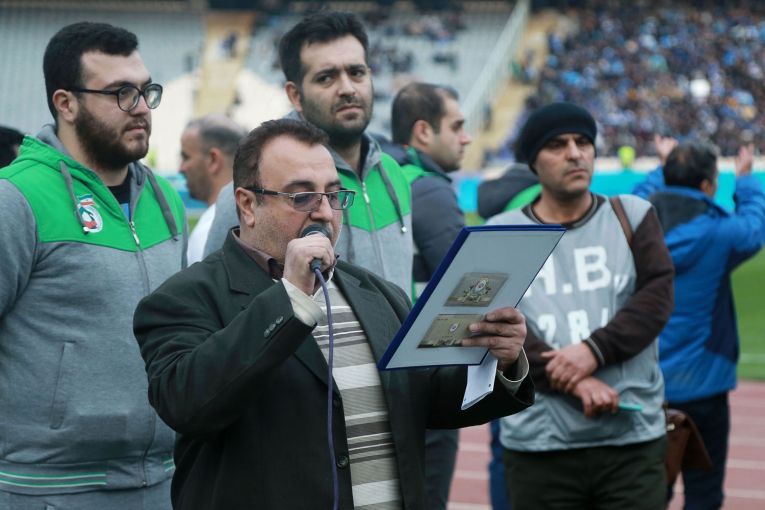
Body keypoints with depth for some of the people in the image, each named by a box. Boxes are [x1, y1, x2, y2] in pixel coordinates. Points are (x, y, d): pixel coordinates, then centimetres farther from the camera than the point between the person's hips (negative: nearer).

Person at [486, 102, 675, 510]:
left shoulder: (632, 216, 11)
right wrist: (574, 382, -17)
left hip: (634, 441, 1)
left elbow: (656, 296, 0)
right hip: (539, 445, 0)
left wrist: (595, 350, -15)